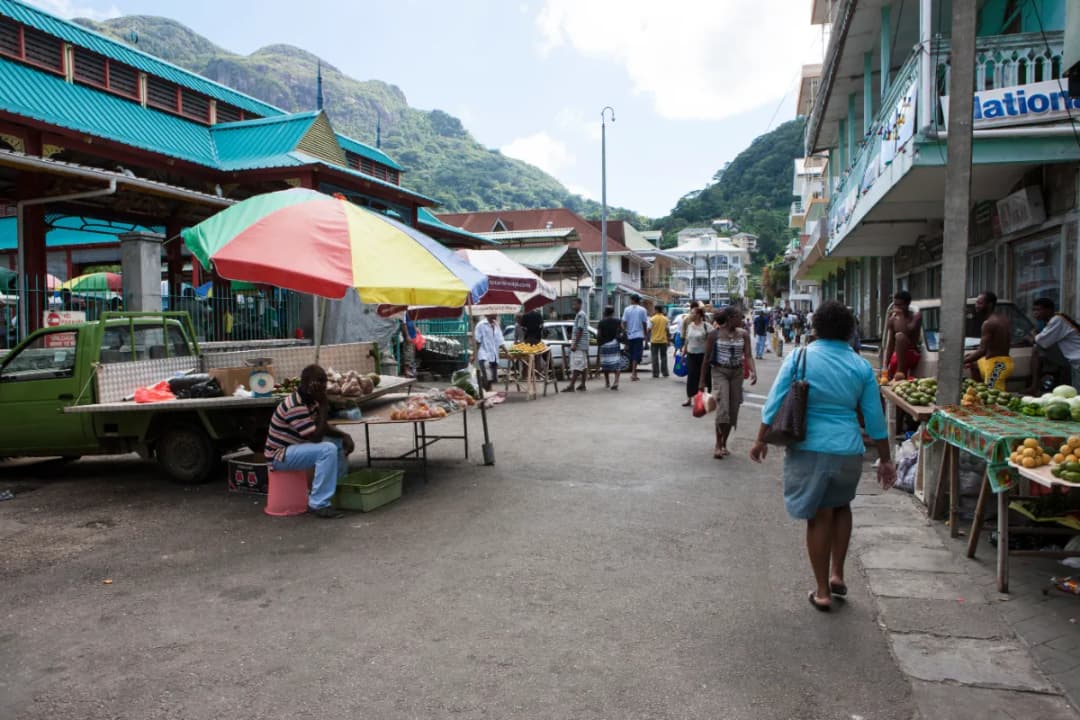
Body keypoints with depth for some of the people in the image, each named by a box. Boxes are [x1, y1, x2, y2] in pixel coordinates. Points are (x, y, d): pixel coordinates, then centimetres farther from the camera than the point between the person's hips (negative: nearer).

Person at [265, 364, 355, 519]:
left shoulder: (311, 400, 3)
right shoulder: (295, 406, -27)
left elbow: (324, 428, 12)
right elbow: (316, 437, -29)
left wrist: (344, 435, -7)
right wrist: (324, 406, -26)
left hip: (297, 447, 10)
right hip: (280, 456, -10)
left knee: (341, 443, 12)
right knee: (327, 450, -31)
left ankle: (333, 487, 23)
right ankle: (318, 505, -25)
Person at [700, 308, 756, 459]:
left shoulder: (743, 334, 1)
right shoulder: (714, 334, -7)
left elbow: (748, 355, -5)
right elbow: (706, 358, -2)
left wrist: (753, 371, -24)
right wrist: (702, 381, -1)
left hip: (737, 373, 4)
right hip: (719, 372, -4)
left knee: (733, 409, 8)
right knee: (723, 408, -15)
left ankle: (724, 443, 23)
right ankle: (718, 445, -4)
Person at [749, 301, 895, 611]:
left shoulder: (800, 358, -6)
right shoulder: (862, 367, 1)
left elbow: (775, 403, -7)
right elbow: (875, 418, 4)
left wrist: (761, 440, 4)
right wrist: (884, 460, 12)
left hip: (809, 448, -2)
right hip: (848, 449, 2)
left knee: (819, 516, 8)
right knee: (841, 506, 26)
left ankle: (823, 592, 17)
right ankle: (837, 574, 28)